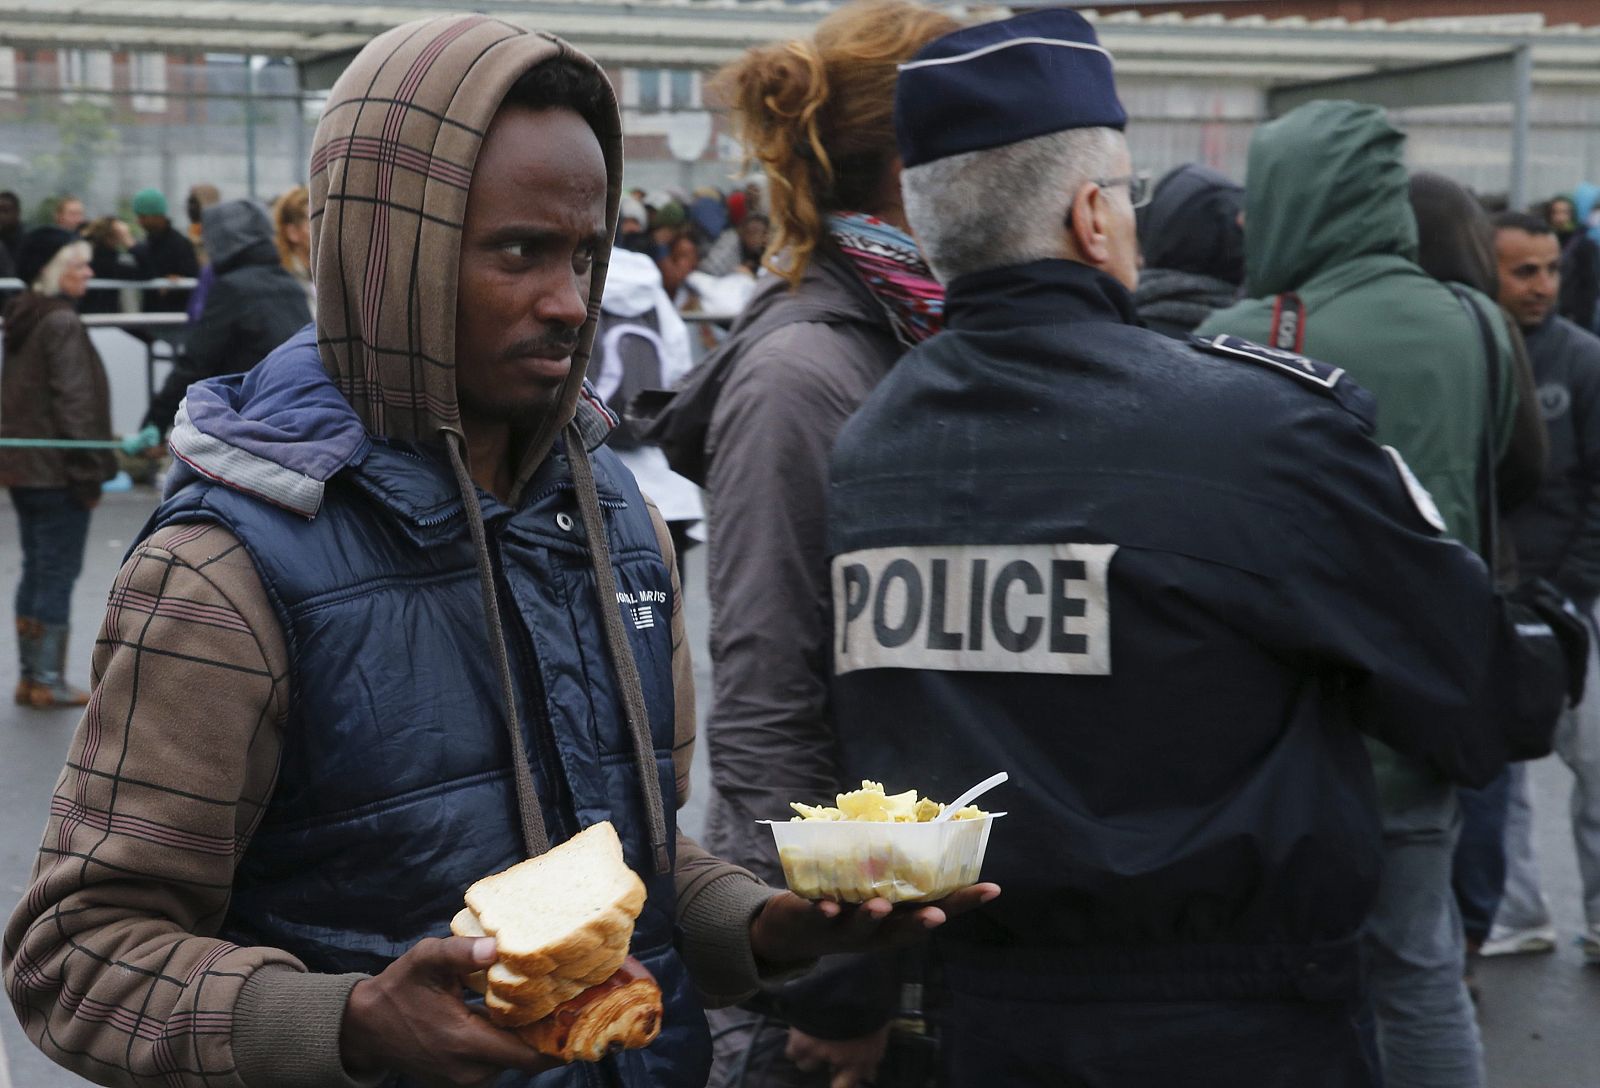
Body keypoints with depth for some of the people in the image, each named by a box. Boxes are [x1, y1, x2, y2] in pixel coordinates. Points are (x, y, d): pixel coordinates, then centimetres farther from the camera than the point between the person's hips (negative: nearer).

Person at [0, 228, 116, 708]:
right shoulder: (62, 323, -15)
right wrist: (89, 471, -16)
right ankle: (48, 680, 2)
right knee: (58, 570, -2)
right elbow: (74, 402, -18)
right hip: (56, 470, -9)